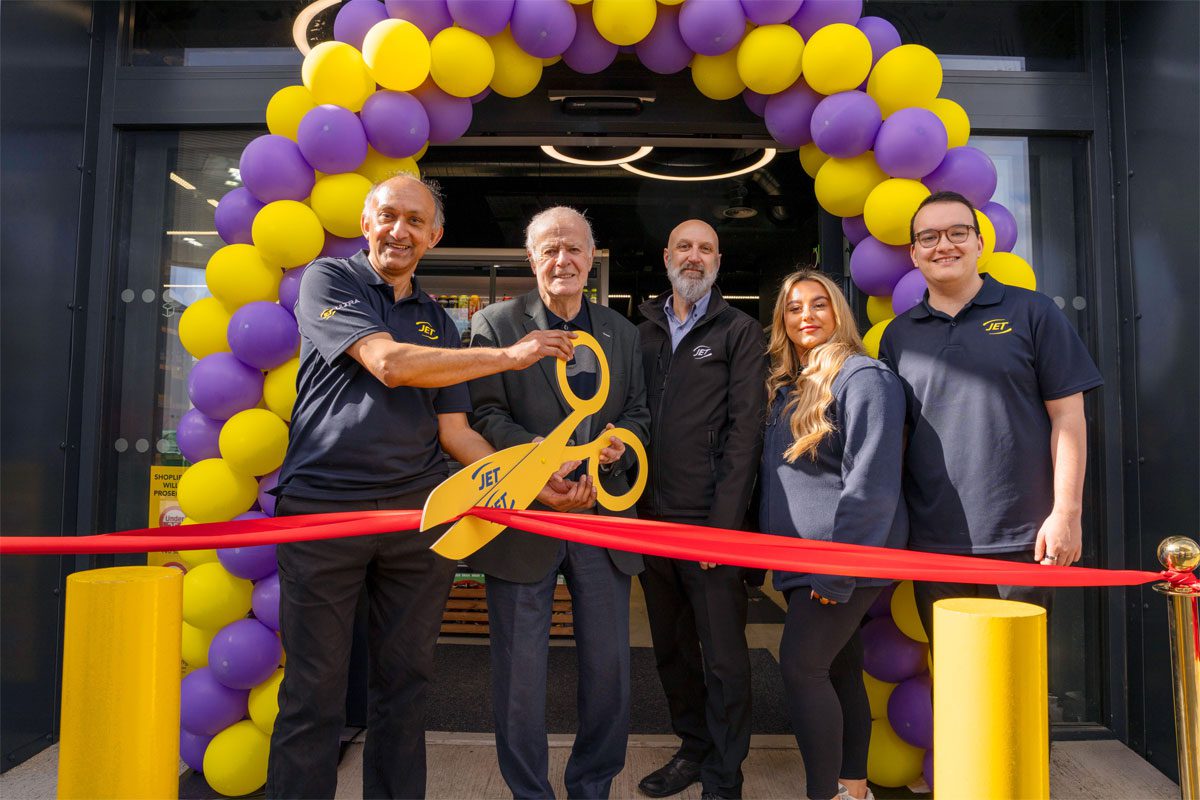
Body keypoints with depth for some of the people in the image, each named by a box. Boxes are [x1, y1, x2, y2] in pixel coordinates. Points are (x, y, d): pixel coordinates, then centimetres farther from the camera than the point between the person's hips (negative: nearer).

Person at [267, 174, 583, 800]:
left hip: (418, 511, 4)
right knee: (313, 689, 3)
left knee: (406, 681, 12)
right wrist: (511, 355, -8)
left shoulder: (439, 323, 17)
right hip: (323, 506, -4)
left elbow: (454, 431, 13)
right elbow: (389, 363, -12)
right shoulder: (329, 279, 3)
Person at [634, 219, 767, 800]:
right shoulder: (644, 332, 14)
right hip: (654, 515, 5)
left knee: (723, 656, 3)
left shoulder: (740, 332, 0)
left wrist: (724, 521, -15)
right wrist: (635, 504, 1)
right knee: (670, 647, 16)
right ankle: (693, 749, 34)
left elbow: (745, 429, -7)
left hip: (711, 519, -5)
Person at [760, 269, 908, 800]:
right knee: (839, 670, 14)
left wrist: (838, 569, -21)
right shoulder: (786, 388, 14)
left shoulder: (864, 378, -11)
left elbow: (871, 485, -19)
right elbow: (775, 478, 17)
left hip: (846, 556, -8)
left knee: (801, 666, -9)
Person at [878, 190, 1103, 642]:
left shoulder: (1031, 312, 3)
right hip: (932, 541, 3)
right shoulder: (898, 335, 9)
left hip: (1021, 537, -2)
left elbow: (1067, 416, -1)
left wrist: (1067, 512, -7)